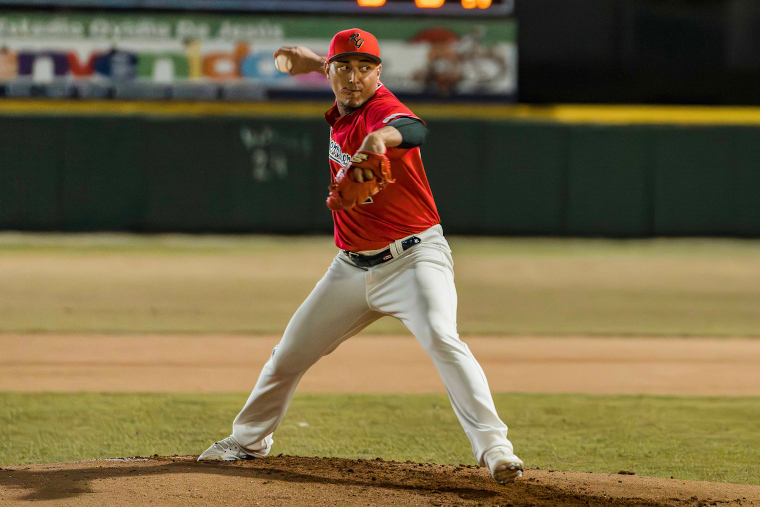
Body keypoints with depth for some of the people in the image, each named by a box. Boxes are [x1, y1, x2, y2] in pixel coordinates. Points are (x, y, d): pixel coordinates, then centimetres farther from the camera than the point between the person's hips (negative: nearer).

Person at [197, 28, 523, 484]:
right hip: (352, 270, 8)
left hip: (413, 258, -8)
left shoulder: (380, 107, -19)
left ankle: (494, 447, -34)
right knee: (290, 353, 13)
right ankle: (249, 440, 33)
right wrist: (315, 63, 32)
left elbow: (414, 129, -46)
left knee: (442, 339, -30)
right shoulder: (341, 114, 4)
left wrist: (381, 136, -64)